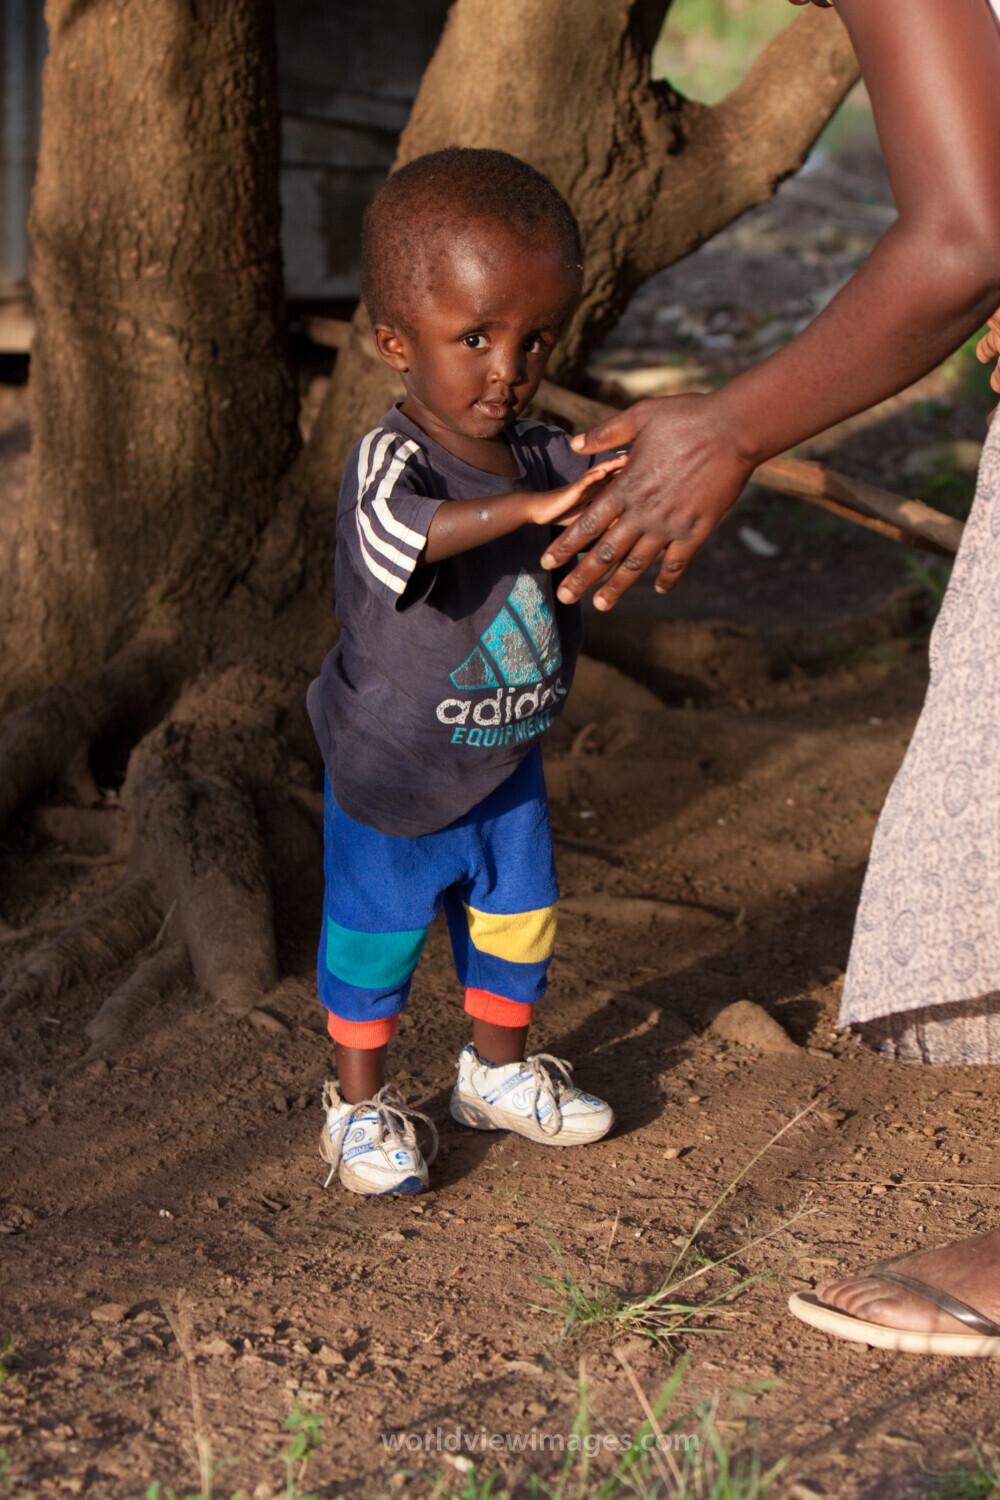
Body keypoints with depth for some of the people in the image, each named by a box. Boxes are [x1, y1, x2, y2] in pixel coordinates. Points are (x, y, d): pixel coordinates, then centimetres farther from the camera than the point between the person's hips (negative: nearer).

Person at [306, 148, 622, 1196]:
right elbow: (401, 529, -50)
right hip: (391, 777, -6)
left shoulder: (543, 456, -6)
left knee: (517, 923, 20)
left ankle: (498, 1071, 43)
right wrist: (531, 506, -61)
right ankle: (360, 1102, 30)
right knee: (374, 942, 10)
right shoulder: (390, 461, -28)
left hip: (506, 766, 6)